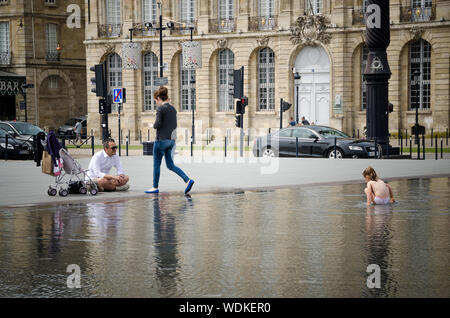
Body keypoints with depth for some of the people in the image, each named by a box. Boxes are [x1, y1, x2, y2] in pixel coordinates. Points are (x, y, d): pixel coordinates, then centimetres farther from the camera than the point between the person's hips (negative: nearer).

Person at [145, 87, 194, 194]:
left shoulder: (160, 109, -12)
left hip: (161, 140, -7)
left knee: (156, 164, 6)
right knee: (170, 165, 10)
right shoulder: (173, 109, 11)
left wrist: (153, 125, 3)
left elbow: (157, 124, -17)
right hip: (171, 140, 7)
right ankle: (187, 180, -4)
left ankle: (155, 187, 13)